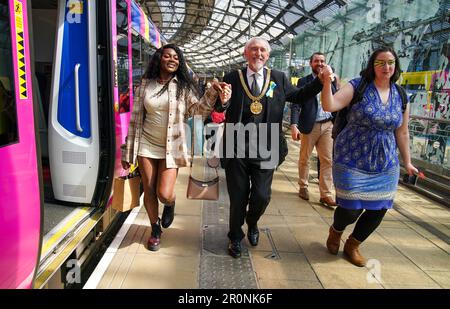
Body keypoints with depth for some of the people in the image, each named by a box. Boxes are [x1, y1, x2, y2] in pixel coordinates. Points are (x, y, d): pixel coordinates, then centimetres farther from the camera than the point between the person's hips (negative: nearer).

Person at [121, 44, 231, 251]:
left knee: (164, 194, -10)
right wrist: (128, 152, 4)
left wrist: (213, 92, -26)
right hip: (147, 146, 2)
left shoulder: (183, 86, 1)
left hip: (171, 148, -1)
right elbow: (136, 119, 4)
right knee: (149, 191, 7)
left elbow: (198, 109, -9)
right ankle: (155, 229, 31)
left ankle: (170, 204, 29)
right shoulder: (145, 85, 3)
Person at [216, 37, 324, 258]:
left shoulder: (278, 78, 4)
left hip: (264, 149, 1)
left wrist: (321, 81, 0)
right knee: (238, 197, 10)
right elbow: (220, 108, -6)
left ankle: (252, 223, 39)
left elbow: (298, 96, 12)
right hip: (237, 148, -1)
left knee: (261, 196, 4)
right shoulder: (232, 78, -1)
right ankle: (235, 237, 34)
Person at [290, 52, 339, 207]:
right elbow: (296, 104, -7)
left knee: (327, 160, 0)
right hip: (309, 126, -3)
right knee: (304, 158, 9)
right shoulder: (303, 81, 0)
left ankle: (326, 194, 6)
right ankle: (303, 187, 27)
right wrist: (294, 125, -18)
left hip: (328, 125, 3)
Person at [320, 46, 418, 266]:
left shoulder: (401, 96, 5)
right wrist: (327, 81, -35)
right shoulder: (358, 86, -7)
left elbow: (402, 132, 12)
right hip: (352, 160, -4)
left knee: (379, 209, 6)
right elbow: (329, 106, -19)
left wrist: (407, 162, 16)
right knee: (351, 209, -4)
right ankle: (335, 231, 34)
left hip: (385, 165, 5)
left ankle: (353, 245, 32)